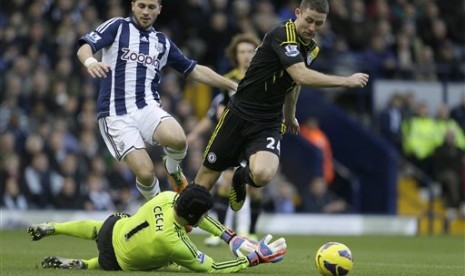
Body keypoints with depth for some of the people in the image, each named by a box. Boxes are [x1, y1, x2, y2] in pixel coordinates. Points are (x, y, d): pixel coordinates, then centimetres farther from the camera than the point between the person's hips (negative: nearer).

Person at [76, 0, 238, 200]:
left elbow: (194, 71, 26)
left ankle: (173, 170, 6)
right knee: (145, 173, -20)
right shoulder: (117, 27, 5)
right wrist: (90, 62, -33)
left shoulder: (163, 42, 18)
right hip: (116, 114, -3)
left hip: (148, 107, 3)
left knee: (177, 140, -30)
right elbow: (84, 48, -8)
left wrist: (234, 86, 22)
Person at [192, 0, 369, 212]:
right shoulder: (282, 35, -18)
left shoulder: (311, 48, 6)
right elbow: (302, 76, -31)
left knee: (263, 174, -25)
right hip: (239, 114, -4)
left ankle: (242, 177, 10)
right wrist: (346, 81, -27)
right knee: (206, 179, 2)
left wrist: (290, 116, 37)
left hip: (268, 125, 5)